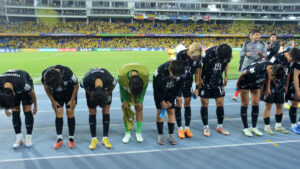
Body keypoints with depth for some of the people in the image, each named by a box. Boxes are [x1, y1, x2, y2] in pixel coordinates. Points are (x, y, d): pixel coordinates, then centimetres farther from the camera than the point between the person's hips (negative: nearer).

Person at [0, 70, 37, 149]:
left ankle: (29, 138, 1)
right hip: (13, 86, 3)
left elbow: (32, 93, -21)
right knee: (15, 111, -5)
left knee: (27, 111, -9)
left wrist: (35, 106, -7)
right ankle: (19, 139, 5)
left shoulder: (23, 84, -44)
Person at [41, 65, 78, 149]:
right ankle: (59, 139, 5)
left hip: (69, 92, -2)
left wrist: (72, 100, -13)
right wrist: (53, 101, -5)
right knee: (58, 113, -6)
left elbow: (76, 86, -18)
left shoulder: (67, 73, -36)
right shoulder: (44, 75, -27)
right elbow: (46, 88, -5)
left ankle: (71, 139, 4)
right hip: (57, 95, 2)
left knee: (70, 112, -6)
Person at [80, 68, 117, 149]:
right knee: (92, 112, -5)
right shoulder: (86, 81, -40)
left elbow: (112, 87, -15)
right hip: (91, 88, 0)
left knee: (106, 110, -7)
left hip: (106, 88, 0)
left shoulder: (110, 80, -41)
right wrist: (93, 96, -14)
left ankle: (105, 138, 4)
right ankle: (94, 139, 6)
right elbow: (86, 88, -14)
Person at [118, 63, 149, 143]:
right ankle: (127, 133, 5)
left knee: (139, 108, -4)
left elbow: (144, 87, -16)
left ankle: (138, 132, 8)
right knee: (125, 108, -6)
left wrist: (140, 101, -12)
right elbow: (122, 88, -17)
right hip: (126, 88, 0)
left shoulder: (145, 74, -38)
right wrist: (125, 100, -13)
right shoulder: (122, 75, -40)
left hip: (140, 88, 1)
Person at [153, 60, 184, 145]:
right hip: (159, 92, -2)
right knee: (159, 111, -5)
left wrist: (170, 101, -9)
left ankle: (171, 135, 8)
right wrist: (161, 101, -16)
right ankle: (160, 135, 6)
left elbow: (178, 88, -11)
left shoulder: (180, 73, -27)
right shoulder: (160, 71, -35)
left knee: (171, 111, -2)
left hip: (171, 93, 2)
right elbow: (156, 88, -21)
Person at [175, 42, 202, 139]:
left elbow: (197, 72, -2)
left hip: (188, 82, 3)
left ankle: (187, 128, 15)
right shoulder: (181, 55, -25)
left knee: (187, 103, 5)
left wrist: (197, 87, -2)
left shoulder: (198, 57, -13)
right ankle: (180, 129, 6)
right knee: (179, 102, -5)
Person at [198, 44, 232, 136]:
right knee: (205, 104, 0)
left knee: (220, 103, 4)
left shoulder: (226, 55, -12)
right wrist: (199, 78, -13)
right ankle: (206, 127, 14)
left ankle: (220, 126, 20)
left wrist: (226, 76, 7)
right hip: (205, 82, -3)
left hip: (218, 82, 4)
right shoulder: (208, 53, -25)